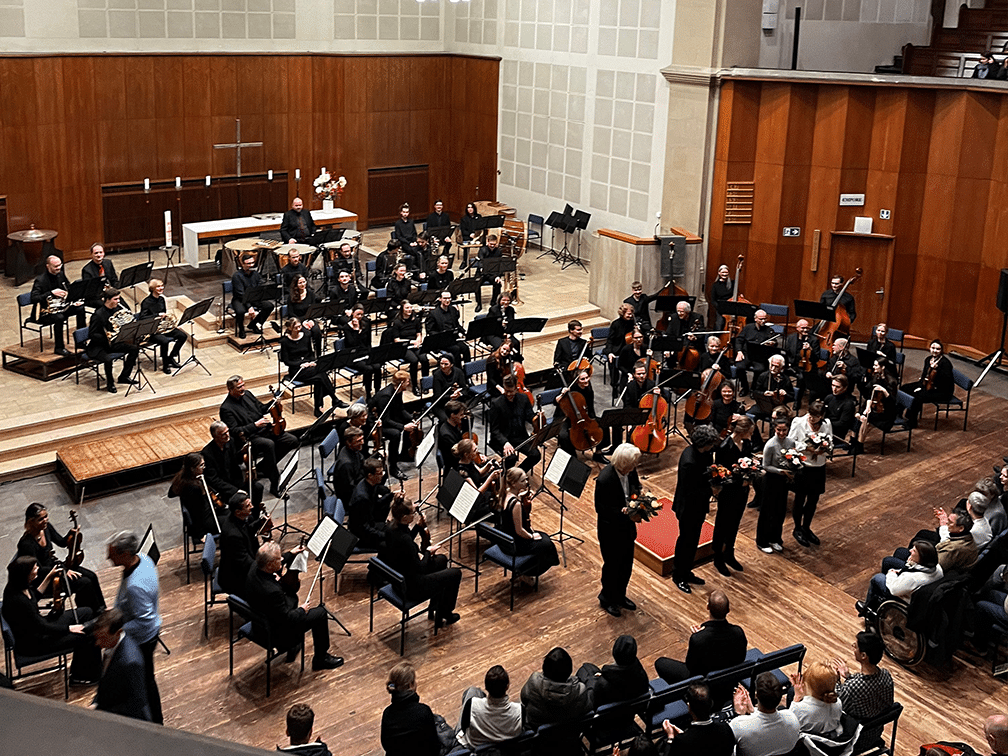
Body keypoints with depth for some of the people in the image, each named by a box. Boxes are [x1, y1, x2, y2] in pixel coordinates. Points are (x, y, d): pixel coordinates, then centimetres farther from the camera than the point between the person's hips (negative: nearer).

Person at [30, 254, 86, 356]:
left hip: (59, 306, 8)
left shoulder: (60, 274, 4)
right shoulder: (40, 280, -18)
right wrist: (51, 293, -36)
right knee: (59, 317, -35)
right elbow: (33, 298, -28)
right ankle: (59, 347, -23)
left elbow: (69, 289, 17)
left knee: (80, 308, -8)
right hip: (43, 312, -8)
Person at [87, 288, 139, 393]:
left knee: (134, 348, -6)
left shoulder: (116, 310, 3)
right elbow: (92, 335, -21)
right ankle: (109, 383, -8)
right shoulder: (98, 314, -20)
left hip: (113, 342, 8)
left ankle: (123, 377, 7)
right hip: (97, 346, -8)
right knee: (108, 359, -36)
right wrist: (108, 337, -32)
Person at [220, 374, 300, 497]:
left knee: (293, 441, -7)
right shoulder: (226, 408, -11)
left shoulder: (247, 394, 12)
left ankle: (263, 465, 6)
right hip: (249, 438, -8)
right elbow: (235, 431, -17)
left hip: (266, 429, 8)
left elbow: (262, 408, 23)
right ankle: (275, 484, -31)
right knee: (269, 444, -38)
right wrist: (255, 425, -24)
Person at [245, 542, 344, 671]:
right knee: (321, 613, 3)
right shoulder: (271, 592, -39)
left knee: (292, 597, 32)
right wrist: (301, 610, -8)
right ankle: (321, 658, 22)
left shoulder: (254, 568, -14)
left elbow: (276, 568, 12)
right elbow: (287, 619, -27)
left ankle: (293, 646, 43)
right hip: (277, 634, -9)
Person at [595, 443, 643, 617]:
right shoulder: (604, 479, -31)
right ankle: (607, 599, 37)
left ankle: (620, 596, 44)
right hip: (611, 530, -7)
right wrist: (621, 512, -34)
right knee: (612, 566, 13)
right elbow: (600, 508, -24)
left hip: (627, 526, 7)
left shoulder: (630, 471, -11)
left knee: (626, 565, 21)